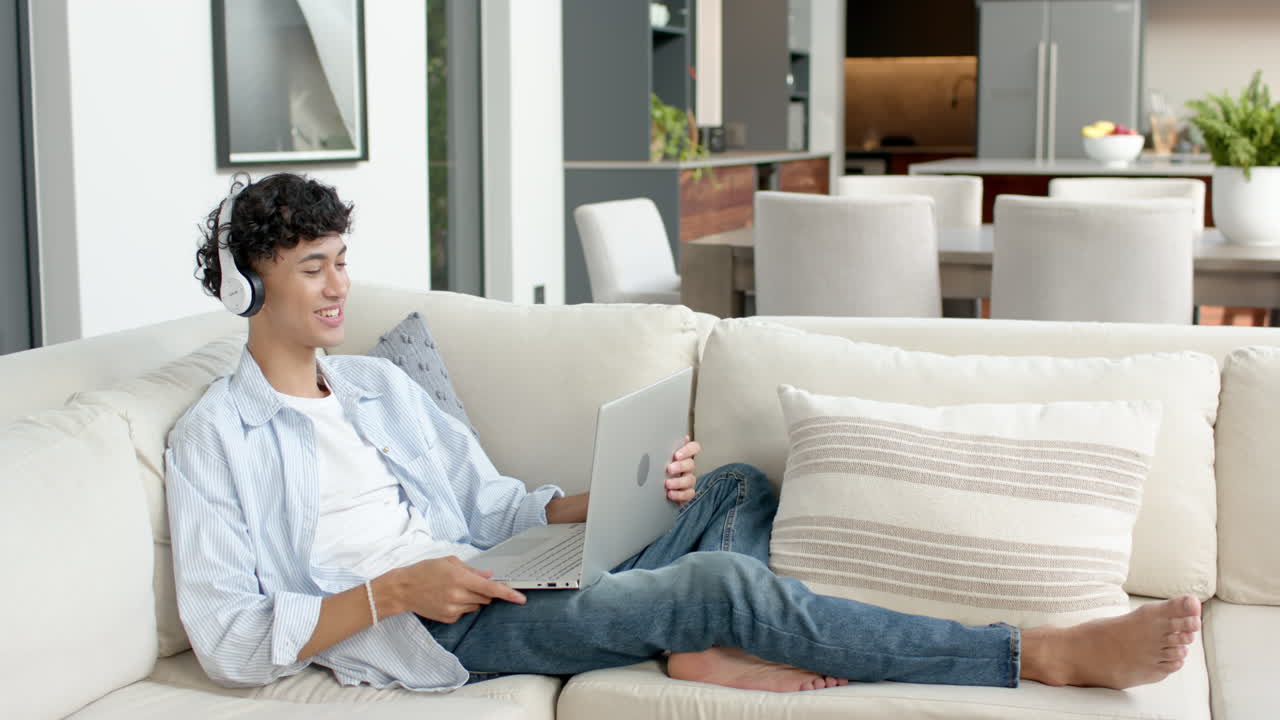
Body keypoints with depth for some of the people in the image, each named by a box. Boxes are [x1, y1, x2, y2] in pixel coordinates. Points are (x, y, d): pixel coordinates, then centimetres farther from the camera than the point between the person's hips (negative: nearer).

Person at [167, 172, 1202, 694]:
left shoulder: (377, 384, 19)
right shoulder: (214, 438, -2)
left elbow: (491, 503, 19)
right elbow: (226, 642, -10)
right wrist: (391, 590, -20)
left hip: (490, 582, 9)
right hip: (419, 632, -8)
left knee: (736, 490, 11)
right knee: (718, 579, -25)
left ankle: (708, 647, -23)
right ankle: (1048, 655, -24)